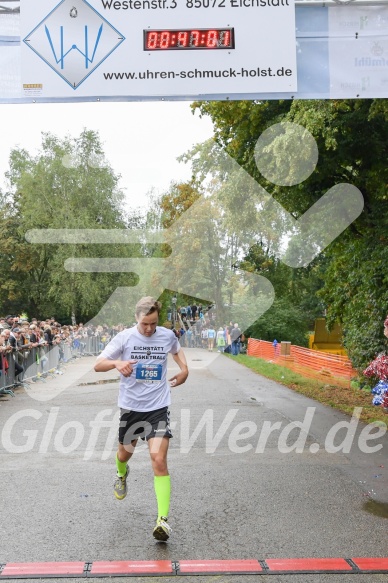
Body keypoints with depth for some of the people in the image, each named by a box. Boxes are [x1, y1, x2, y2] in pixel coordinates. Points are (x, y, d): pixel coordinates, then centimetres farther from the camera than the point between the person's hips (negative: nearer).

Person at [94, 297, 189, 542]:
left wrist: (184, 369, 9)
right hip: (130, 406, 1)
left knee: (159, 459, -14)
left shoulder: (168, 336, -1)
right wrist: (117, 363, -30)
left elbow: (177, 349, 25)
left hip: (158, 407, -1)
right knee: (125, 452, 20)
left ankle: (163, 519, -12)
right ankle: (122, 475, 58)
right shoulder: (125, 337, -8)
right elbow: (98, 365, -10)